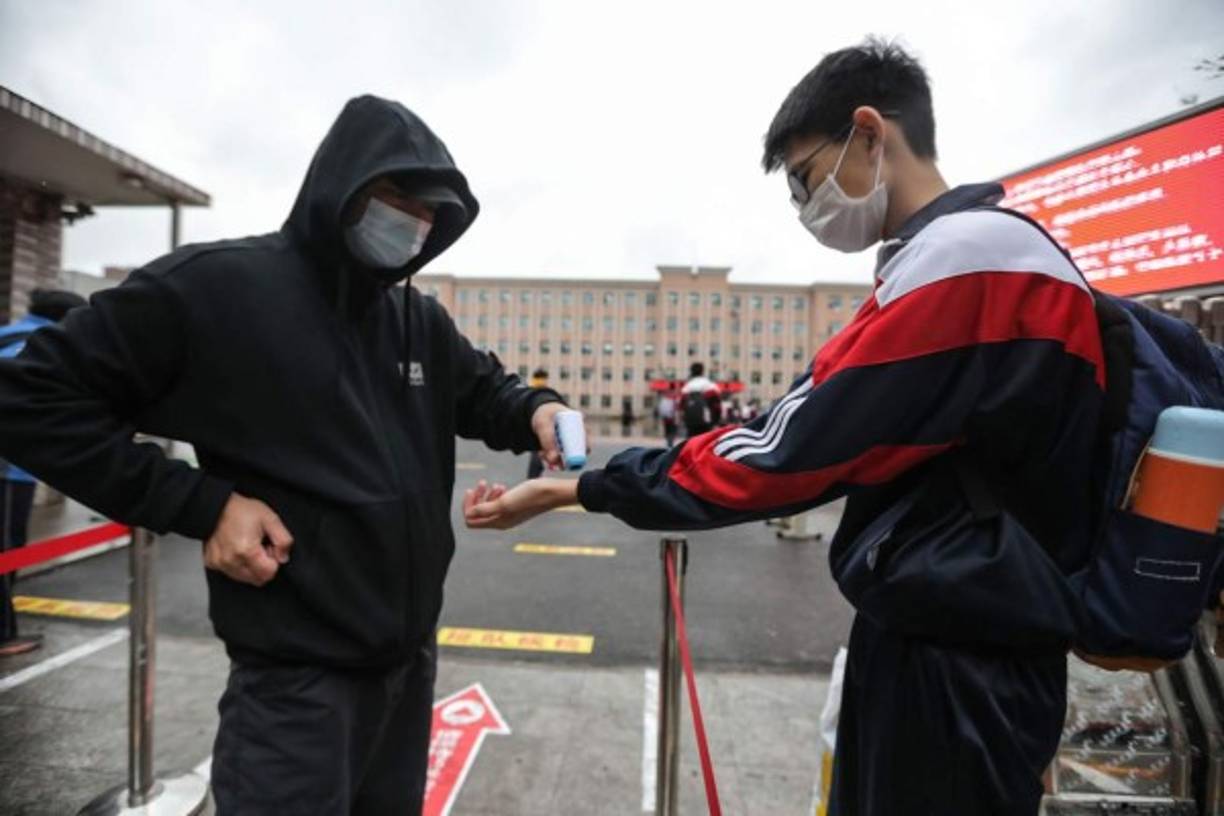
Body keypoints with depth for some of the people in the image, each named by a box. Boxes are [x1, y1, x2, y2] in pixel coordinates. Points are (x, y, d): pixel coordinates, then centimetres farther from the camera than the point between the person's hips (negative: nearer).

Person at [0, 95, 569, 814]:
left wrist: (534, 410, -6)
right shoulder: (214, 285, -11)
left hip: (410, 655, 7)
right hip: (298, 671, -6)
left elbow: (484, 388, 18)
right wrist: (200, 504, -16)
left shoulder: (422, 319, 6)